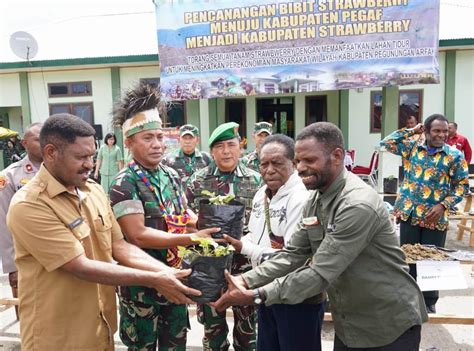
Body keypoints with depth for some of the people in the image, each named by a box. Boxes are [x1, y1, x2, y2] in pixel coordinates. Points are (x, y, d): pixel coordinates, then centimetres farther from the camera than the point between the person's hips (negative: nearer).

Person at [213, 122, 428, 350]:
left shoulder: (358, 205, -28)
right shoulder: (315, 201, 0)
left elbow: (321, 273, -30)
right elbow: (292, 255, -2)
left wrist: (256, 295, -29)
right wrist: (246, 280, -14)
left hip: (389, 325, -7)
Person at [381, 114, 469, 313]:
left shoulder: (454, 156, -2)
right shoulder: (412, 148, 4)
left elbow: (462, 185, -1)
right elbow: (386, 143, 1)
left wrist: (443, 206, -13)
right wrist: (411, 132, -1)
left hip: (436, 218, -1)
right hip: (409, 213, 1)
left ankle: (429, 302, 27)